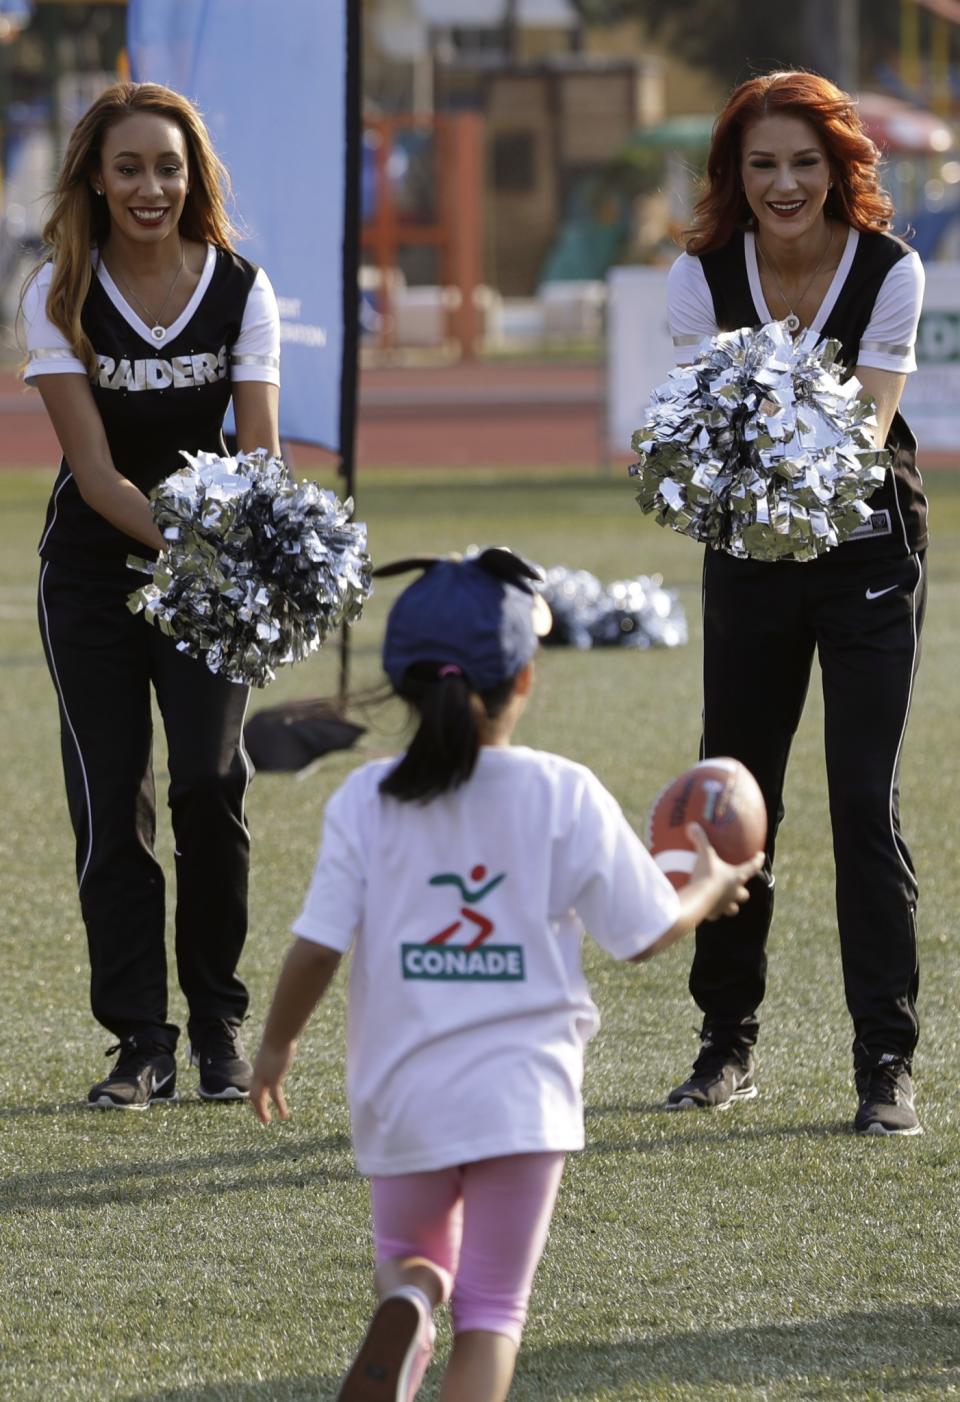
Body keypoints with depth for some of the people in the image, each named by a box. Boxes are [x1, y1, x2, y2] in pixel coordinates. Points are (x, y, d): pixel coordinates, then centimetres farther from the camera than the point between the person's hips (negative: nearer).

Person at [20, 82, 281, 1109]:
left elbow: (260, 450, -12)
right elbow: (96, 472, -15)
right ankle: (140, 1043, 2)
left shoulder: (240, 290, -8)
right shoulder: (59, 297, -11)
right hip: (95, 568, 0)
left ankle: (218, 1023, 3)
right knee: (108, 799, -5)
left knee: (209, 780, -13)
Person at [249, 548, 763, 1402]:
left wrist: (276, 1047, 10)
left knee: (411, 1259, 24)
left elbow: (315, 949, -8)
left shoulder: (365, 802, -5)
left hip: (402, 1097, 1)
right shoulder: (565, 797, -7)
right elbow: (645, 934, -1)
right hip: (523, 1096, -1)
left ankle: (407, 1306, -12)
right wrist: (709, 889, 21)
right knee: (493, 1313, 9)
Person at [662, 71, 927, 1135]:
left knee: (866, 800, -11)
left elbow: (872, 418, -21)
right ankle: (726, 1046, 20)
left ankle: (886, 1066, -9)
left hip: (868, 547, -3)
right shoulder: (704, 274, -9)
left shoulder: (889, 271, -14)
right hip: (749, 557, 3)